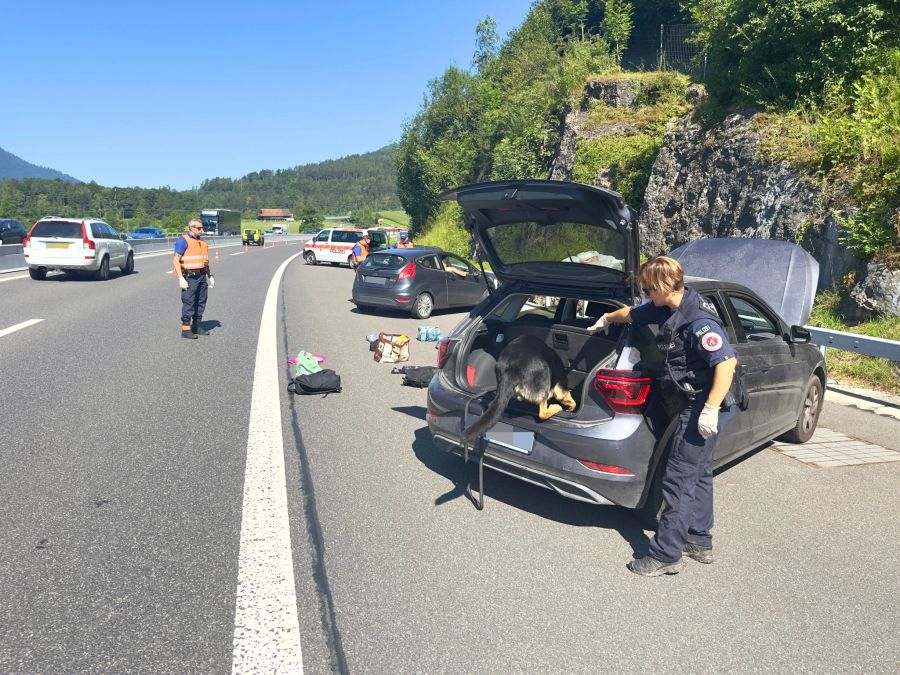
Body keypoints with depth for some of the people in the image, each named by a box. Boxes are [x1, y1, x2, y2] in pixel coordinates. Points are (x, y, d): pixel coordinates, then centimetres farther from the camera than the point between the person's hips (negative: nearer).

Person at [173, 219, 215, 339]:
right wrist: (181, 278, -19)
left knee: (201, 302, 12)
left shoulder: (202, 241, 15)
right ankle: (185, 329, -3)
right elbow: (176, 260, -12)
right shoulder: (183, 240, -8)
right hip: (189, 276, -8)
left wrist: (209, 275, 20)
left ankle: (197, 326, 22)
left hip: (202, 276, 8)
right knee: (188, 303, -7)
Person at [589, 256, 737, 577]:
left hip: (704, 408, -10)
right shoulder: (669, 308, 4)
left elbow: (727, 361, -33)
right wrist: (607, 319, 39)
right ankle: (699, 542, 33)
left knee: (679, 479, -5)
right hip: (695, 403, 10)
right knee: (698, 473, 19)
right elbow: (633, 313, 21)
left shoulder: (698, 321, -26)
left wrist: (711, 409, -34)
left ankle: (666, 555, 5)